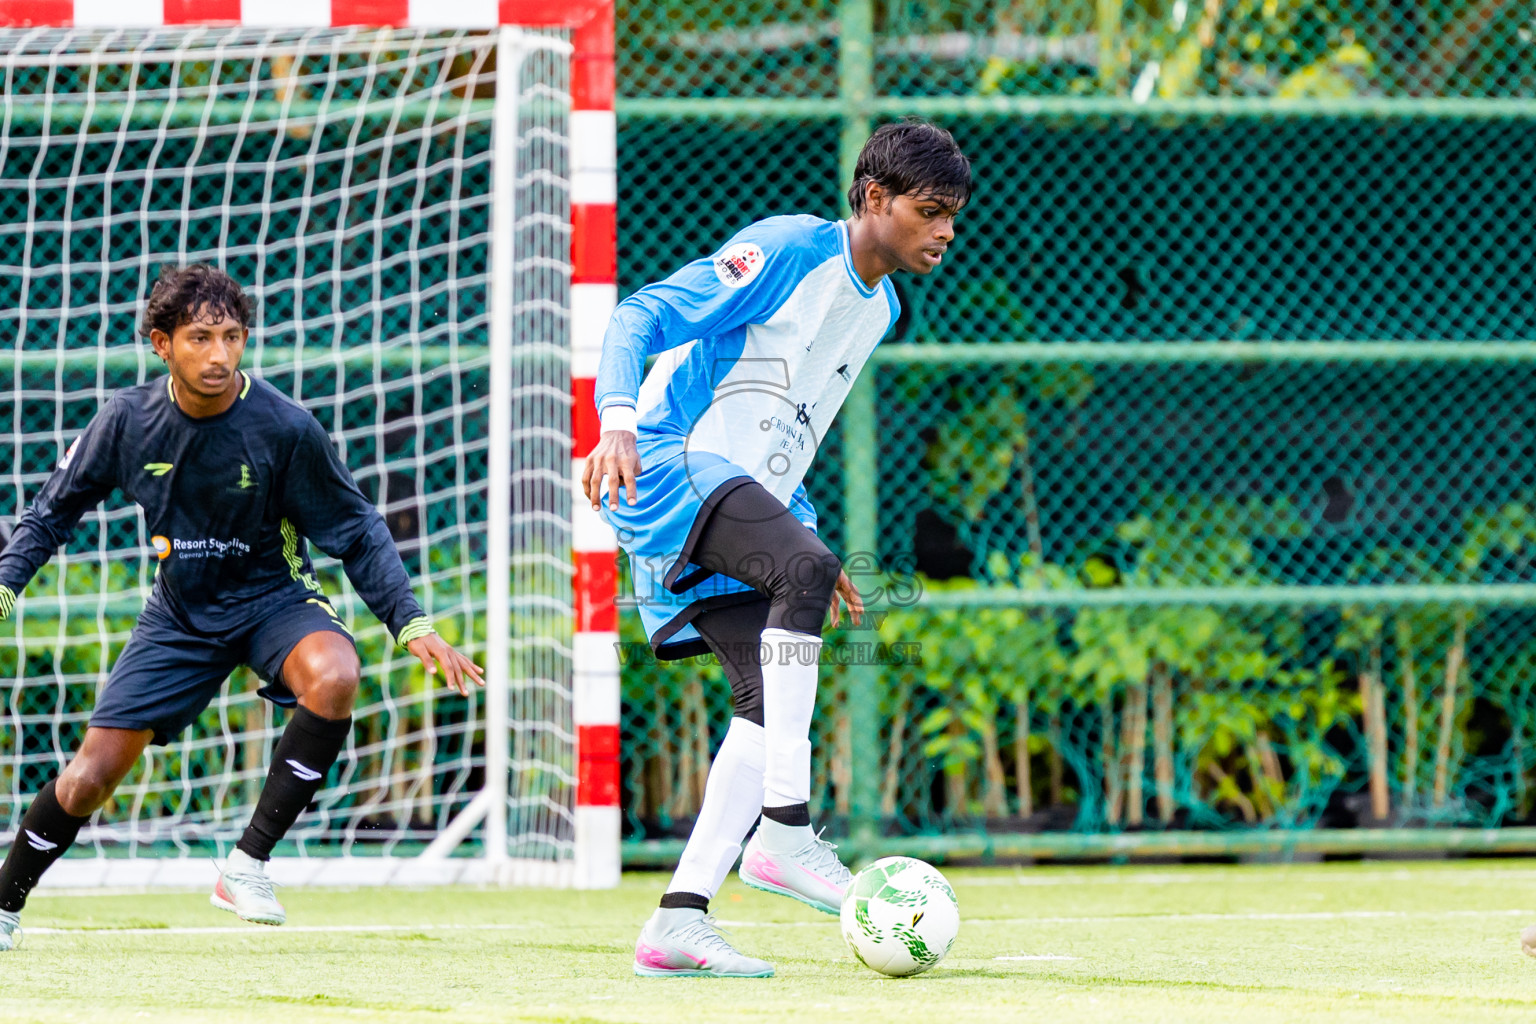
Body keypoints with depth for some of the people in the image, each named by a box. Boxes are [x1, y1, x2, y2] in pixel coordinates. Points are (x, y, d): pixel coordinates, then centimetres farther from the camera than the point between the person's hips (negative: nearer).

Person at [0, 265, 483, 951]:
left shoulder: (284, 427, -20)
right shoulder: (128, 420, -13)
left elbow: (355, 532, -9)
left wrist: (411, 625, -16)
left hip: (272, 598, -2)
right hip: (180, 610, 2)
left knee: (334, 676, -36)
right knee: (89, 777, -3)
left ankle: (248, 865, -27)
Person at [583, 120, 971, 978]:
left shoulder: (879, 308, 19)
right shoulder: (789, 250, -8)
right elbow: (643, 317, -14)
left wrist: (808, 536, 22)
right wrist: (619, 420, -30)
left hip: (741, 499, 9)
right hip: (671, 465, -9)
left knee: (771, 701, -6)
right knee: (806, 567, -33)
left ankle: (680, 919, -6)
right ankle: (785, 833, -34)